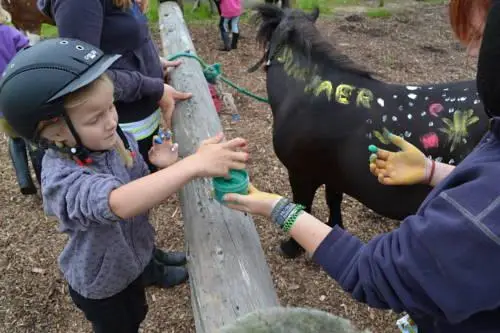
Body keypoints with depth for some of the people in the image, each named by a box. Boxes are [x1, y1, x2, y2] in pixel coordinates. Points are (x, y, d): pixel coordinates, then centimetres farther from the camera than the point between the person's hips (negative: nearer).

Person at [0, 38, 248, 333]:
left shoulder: (119, 139, -16)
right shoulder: (62, 178, -35)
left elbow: (141, 193, -2)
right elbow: (121, 203, -54)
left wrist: (162, 170, -23)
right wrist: (194, 164, -59)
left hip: (132, 262, 6)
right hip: (99, 285, -5)